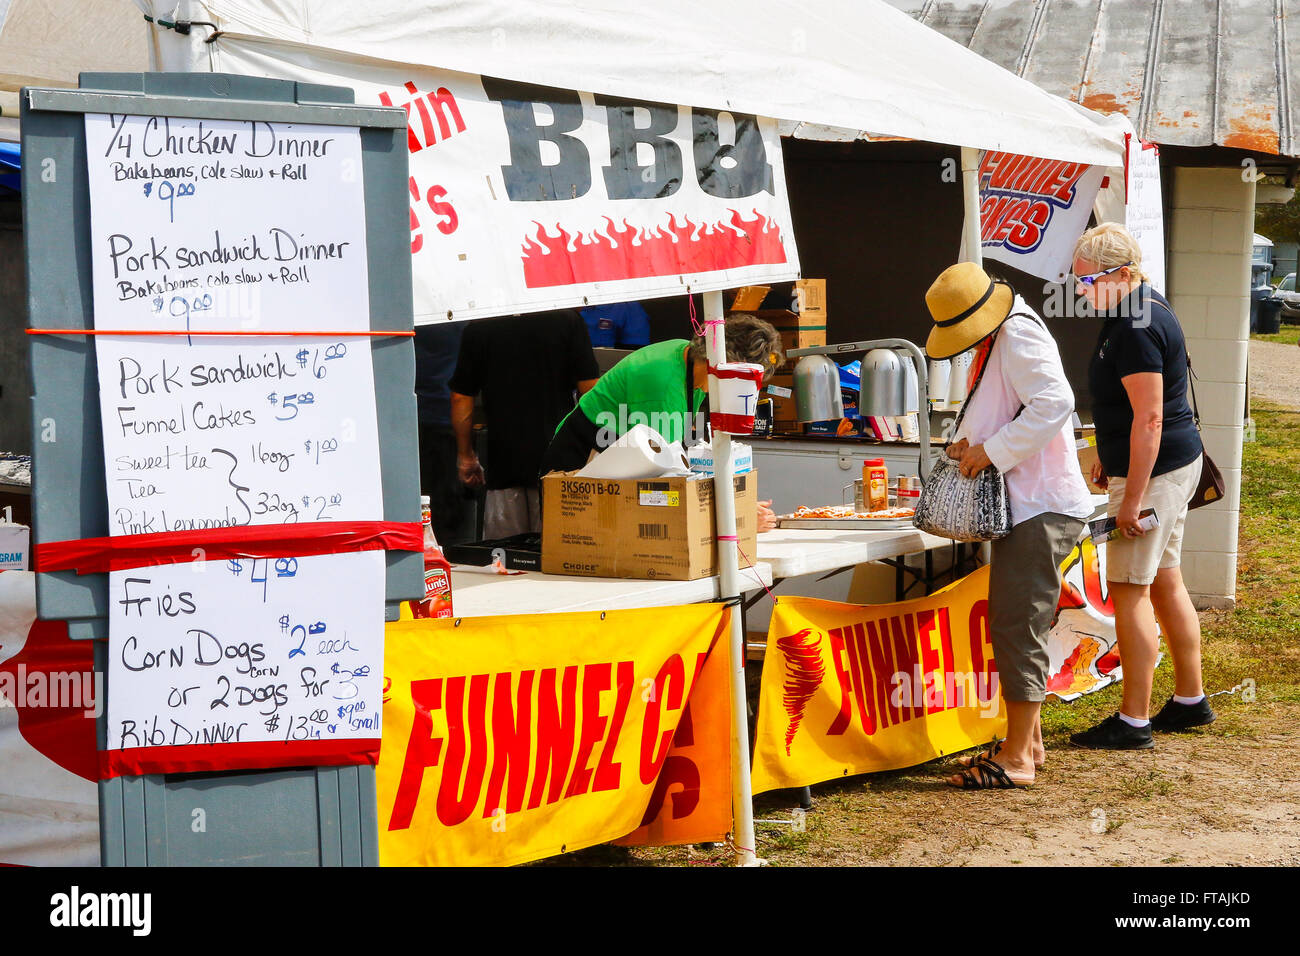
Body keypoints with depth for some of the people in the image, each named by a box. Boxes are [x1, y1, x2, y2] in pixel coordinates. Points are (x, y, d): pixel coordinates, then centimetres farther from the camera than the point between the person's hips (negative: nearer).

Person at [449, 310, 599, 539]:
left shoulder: (478, 328, 0)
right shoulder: (569, 320, -5)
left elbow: (460, 398, 4)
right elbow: (590, 390, -5)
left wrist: (466, 456, 14)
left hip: (502, 467, 1)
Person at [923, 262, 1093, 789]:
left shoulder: (1020, 336, -15)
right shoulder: (995, 339, 18)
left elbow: (1055, 401, -27)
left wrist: (993, 451, -22)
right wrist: (967, 439, 11)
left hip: (1040, 508, -11)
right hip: (1024, 506, 11)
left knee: (1018, 629, -9)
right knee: (1013, 626, 15)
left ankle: (1016, 759, -4)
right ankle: (1028, 740, 24)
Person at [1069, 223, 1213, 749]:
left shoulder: (1134, 328, -21)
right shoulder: (1145, 304, 11)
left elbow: (1149, 418, -24)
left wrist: (1132, 499, -23)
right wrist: (1109, 455, 27)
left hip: (1153, 470, -11)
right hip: (1177, 463, 11)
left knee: (1129, 591, -5)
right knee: (1165, 583, 17)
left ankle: (1134, 721, -1)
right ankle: (1190, 700, 27)